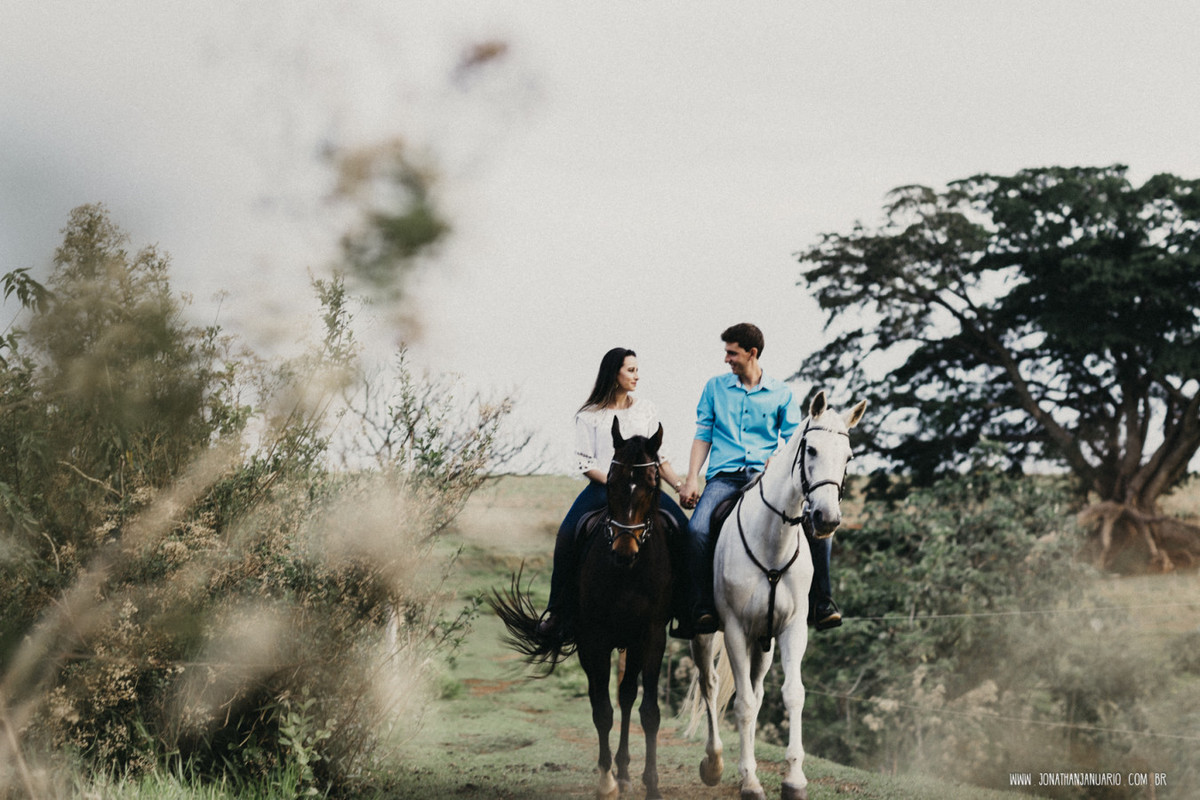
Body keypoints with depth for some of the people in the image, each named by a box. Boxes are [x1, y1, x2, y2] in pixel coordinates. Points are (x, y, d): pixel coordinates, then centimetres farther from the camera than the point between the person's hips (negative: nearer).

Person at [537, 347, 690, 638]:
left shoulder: (646, 409, 15)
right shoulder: (590, 415, 6)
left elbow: (658, 456, 16)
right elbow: (585, 462, 1)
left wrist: (680, 485, 2)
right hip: (603, 486, -2)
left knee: (684, 527, -22)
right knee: (566, 536, -27)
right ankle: (557, 611, -16)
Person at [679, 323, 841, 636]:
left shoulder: (781, 393, 10)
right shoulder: (715, 387, 13)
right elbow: (703, 436, 11)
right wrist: (692, 479, -2)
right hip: (724, 477, 0)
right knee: (697, 529, -30)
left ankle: (821, 602, -10)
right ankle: (702, 607, -19)